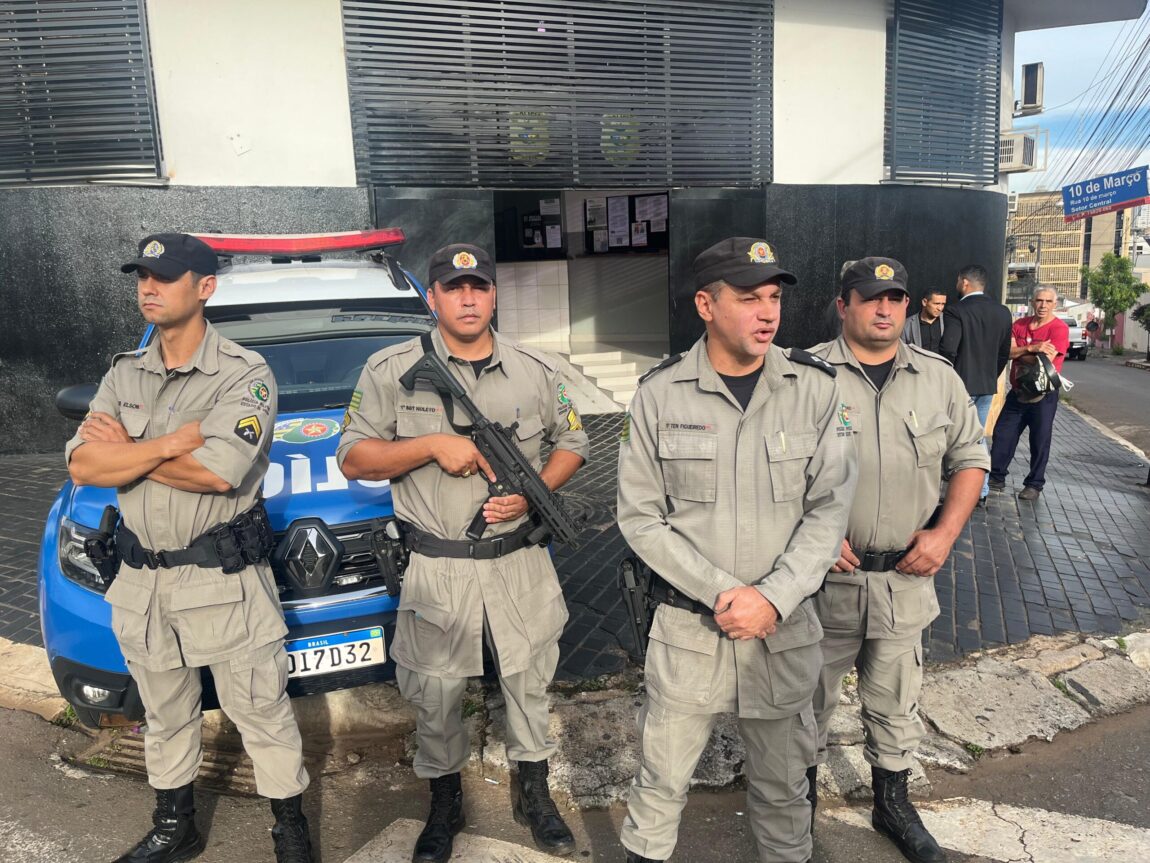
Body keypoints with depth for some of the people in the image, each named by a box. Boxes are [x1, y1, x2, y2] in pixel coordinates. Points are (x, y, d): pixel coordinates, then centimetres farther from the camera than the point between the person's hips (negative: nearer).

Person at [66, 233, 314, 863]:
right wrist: (170, 444, -19)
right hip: (141, 581, 6)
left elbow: (219, 472, -24)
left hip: (224, 582, -5)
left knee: (262, 714, 6)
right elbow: (81, 467, -4)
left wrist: (125, 449, -11)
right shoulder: (123, 375, 8)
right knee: (164, 717, 21)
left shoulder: (244, 375, -11)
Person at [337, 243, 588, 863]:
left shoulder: (536, 371, 3)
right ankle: (445, 805, 37)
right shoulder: (391, 371, -3)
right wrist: (432, 444, -19)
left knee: (529, 683, 15)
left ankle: (534, 795, 39)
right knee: (435, 696, 12)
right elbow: (353, 458, -4)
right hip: (436, 570, -1)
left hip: (520, 563, 2)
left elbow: (572, 443, 10)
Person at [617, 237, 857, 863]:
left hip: (785, 628, 1)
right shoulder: (660, 395, -7)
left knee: (783, 782, 19)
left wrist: (772, 598, -16)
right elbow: (640, 518, -6)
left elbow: (829, 510, -5)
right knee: (662, 777, 15)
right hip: (686, 626, -1)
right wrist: (723, 592, -14)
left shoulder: (814, 389, -5)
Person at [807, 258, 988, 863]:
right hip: (825, 572, -2)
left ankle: (892, 802, 38)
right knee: (811, 693, 13)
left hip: (906, 575, 3)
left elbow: (970, 457, 11)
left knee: (895, 697, 17)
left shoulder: (938, 377, 5)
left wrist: (945, 532, -2)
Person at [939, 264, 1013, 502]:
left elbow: (948, 350, -19)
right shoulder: (1003, 312, 7)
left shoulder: (957, 311, -14)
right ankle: (981, 490, 20)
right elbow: (1005, 353, 12)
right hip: (988, 386, 6)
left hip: (961, 384, -6)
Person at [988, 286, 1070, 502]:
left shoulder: (1059, 328, -11)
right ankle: (997, 476, 19)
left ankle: (1034, 484, 13)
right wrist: (1031, 349, -21)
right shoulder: (1020, 324, 5)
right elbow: (1007, 352, -7)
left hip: (1044, 393, -5)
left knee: (1040, 440, 2)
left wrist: (1019, 353, -11)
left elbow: (1046, 359, -22)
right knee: (1002, 433, 8)